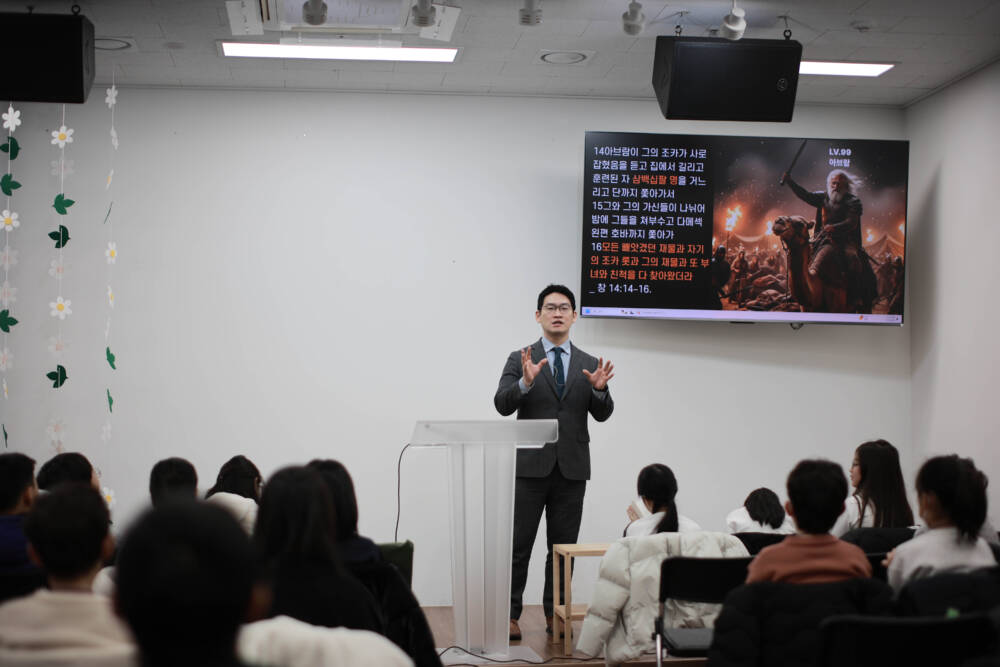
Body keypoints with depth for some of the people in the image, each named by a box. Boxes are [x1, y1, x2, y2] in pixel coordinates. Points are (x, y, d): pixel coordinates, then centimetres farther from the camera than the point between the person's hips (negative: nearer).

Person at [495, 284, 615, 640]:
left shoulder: (589, 365, 11)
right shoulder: (520, 359, 3)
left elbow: (602, 414, 2)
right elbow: (502, 404, -9)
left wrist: (600, 388, -19)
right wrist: (526, 381, -27)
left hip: (571, 468, 3)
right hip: (530, 466, -3)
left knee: (563, 547, 8)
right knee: (518, 546, -1)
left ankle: (555, 614, 17)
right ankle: (510, 615, 5)